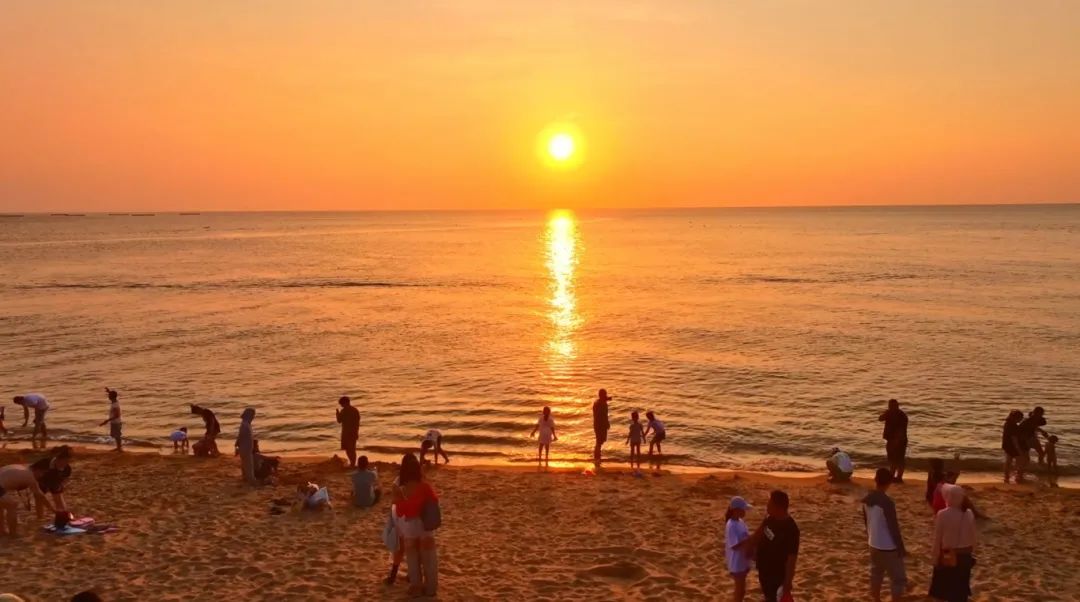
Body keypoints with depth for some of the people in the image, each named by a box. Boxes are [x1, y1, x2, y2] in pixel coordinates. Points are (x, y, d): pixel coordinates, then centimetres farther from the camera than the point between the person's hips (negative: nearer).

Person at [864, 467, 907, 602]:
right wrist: (901, 548, -9)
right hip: (889, 547, -7)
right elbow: (894, 528, -19)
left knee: (876, 575, 18)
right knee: (898, 578, 6)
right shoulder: (887, 502, -25)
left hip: (874, 545, 7)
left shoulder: (866, 499, -1)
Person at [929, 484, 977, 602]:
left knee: (945, 587, 11)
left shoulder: (942, 515, -18)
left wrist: (935, 557, -2)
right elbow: (972, 537, 3)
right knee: (961, 588, 16)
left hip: (947, 555, -4)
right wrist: (970, 552, 17)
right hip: (964, 555, 4)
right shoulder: (969, 514, -5)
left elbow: (937, 539, -12)